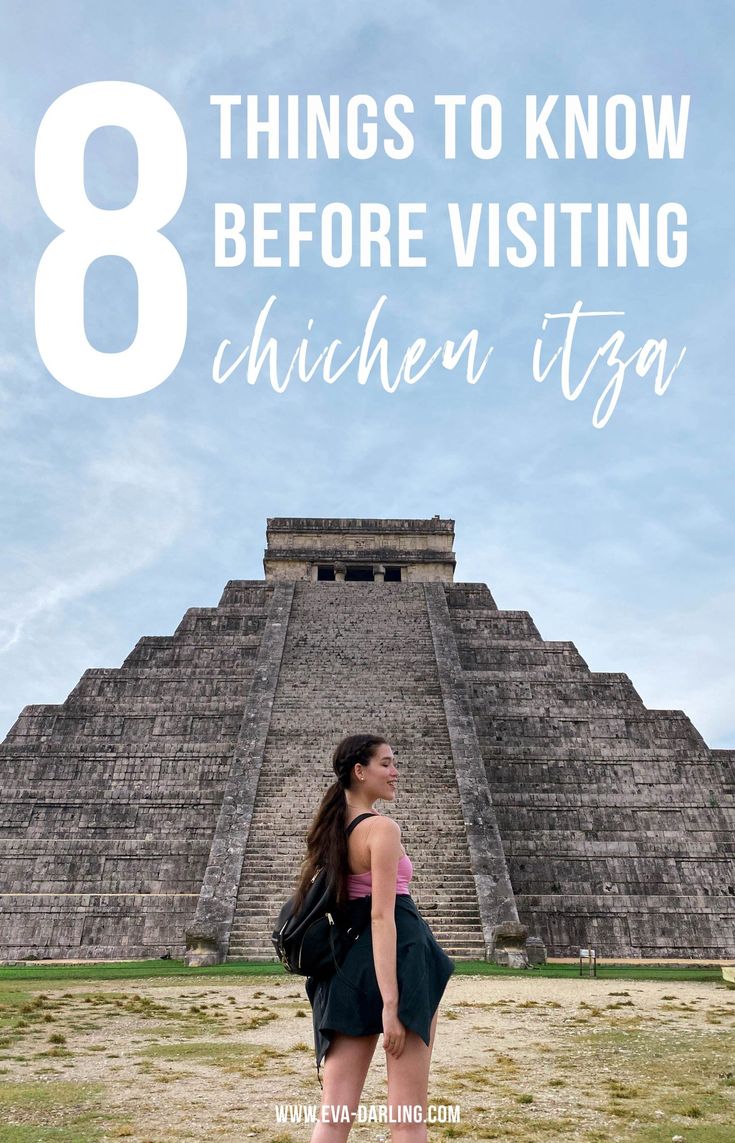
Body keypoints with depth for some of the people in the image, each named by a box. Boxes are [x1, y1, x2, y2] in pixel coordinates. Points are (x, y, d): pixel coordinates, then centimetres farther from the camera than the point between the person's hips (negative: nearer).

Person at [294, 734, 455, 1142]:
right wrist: (391, 1004, -20)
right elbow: (382, 916, -17)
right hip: (399, 960, -8)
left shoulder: (330, 828, 14)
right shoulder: (383, 828, -11)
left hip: (347, 968, 8)